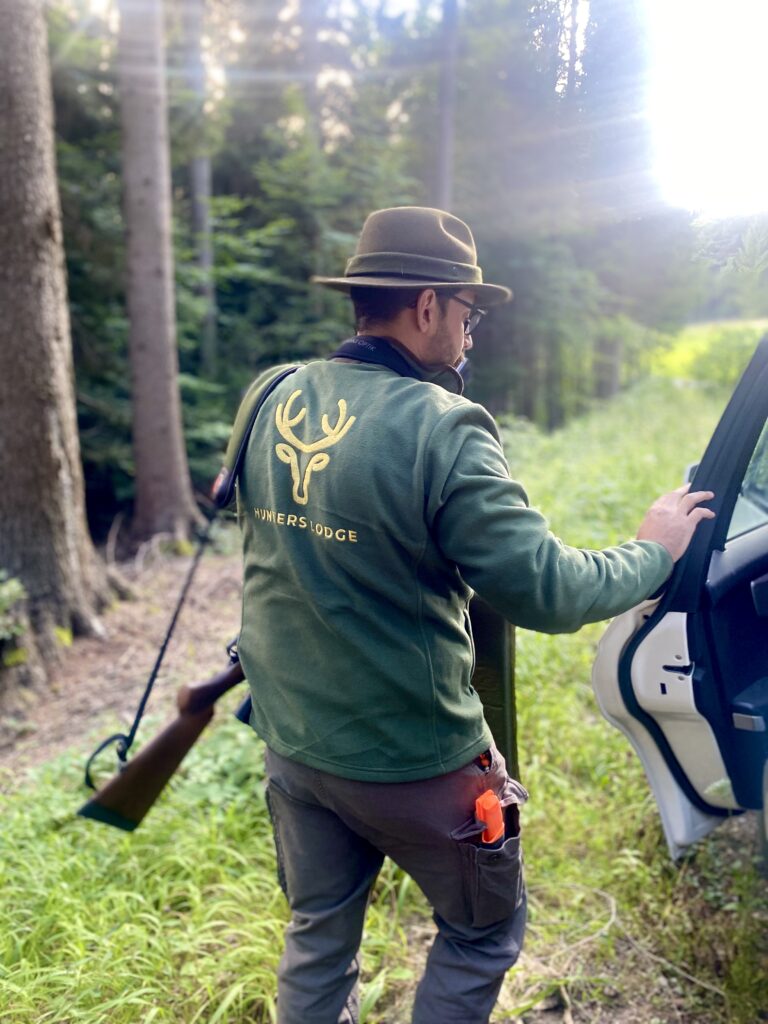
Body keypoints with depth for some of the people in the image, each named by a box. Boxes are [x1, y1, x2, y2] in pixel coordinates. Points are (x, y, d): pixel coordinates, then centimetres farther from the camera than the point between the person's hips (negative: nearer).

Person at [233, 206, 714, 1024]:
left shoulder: (272, 401, -4)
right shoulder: (439, 430, -24)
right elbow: (546, 591, -21)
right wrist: (654, 552, -5)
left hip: (292, 739, 6)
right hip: (409, 759, -6)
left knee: (317, 940, 26)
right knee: (484, 935, 22)